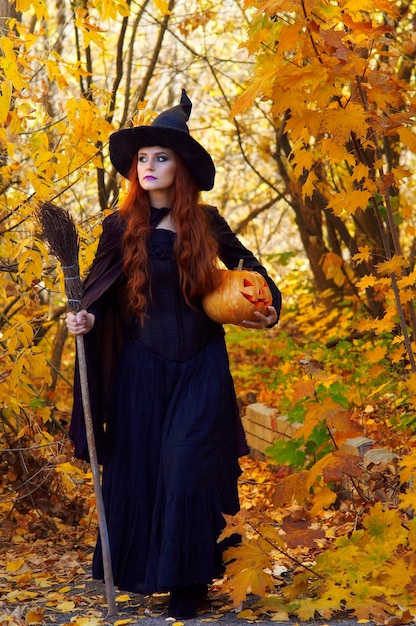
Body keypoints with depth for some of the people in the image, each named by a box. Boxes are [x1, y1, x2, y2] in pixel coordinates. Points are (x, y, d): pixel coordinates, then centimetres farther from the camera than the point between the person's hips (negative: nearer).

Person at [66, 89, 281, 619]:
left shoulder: (207, 224, 2)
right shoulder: (121, 227, -1)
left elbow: (250, 267, 17)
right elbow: (99, 293, 4)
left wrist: (269, 308, 1)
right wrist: (86, 319, -17)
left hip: (200, 370, 0)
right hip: (141, 370, 1)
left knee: (187, 469, -9)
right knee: (138, 470, 5)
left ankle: (186, 589, -2)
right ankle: (136, 569, 24)